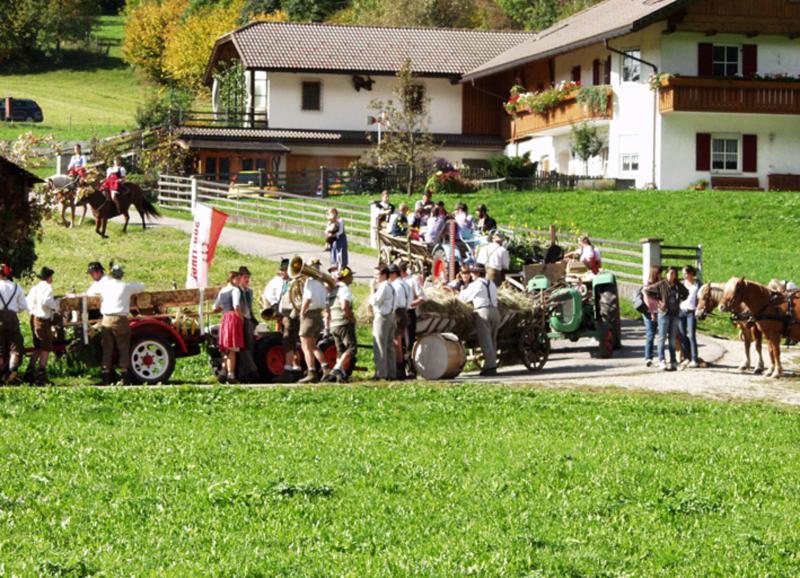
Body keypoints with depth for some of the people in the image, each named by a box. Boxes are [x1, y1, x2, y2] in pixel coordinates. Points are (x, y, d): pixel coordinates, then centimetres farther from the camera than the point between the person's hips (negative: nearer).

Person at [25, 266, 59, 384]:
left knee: (37, 348, 18)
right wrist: (55, 305, -10)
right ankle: (41, 374, -10)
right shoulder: (47, 287, -11)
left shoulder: (34, 288, 13)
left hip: (34, 318, 9)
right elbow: (45, 302, -26)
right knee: (46, 348, -4)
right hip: (43, 320, -9)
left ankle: (30, 374, 16)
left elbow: (28, 303, 11)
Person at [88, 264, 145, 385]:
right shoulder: (126, 287, 0)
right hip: (120, 319, -2)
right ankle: (125, 378, -1)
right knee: (123, 349, 4)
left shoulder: (105, 285, 6)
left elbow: (91, 292, 22)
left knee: (107, 350, 8)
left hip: (106, 319, 3)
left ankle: (106, 379, 6)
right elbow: (141, 287, 15)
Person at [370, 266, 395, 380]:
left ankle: (381, 372, -9)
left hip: (382, 317, -10)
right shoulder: (390, 286, 17)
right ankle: (391, 372, 13)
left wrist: (373, 288, -7)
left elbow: (374, 301, -16)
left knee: (379, 347, -7)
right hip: (390, 316, 10)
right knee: (389, 347, 12)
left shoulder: (384, 287, -14)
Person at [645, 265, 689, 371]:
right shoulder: (661, 285, -7)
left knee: (672, 339, 8)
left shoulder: (678, 286, 5)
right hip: (664, 313, -4)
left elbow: (686, 294, 24)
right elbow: (646, 290, -4)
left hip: (674, 314, 4)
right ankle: (662, 361, -6)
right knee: (662, 337, -5)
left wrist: (679, 300, 7)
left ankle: (673, 362, 10)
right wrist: (657, 299, -5)